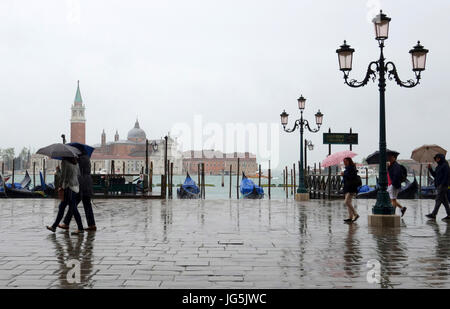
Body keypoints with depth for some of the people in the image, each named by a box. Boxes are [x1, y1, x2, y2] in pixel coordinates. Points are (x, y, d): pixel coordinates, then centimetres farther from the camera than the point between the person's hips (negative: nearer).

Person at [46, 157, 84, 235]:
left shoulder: (64, 162, -11)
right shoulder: (75, 163, 11)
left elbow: (63, 175, -14)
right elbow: (78, 174, 13)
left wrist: (60, 186, -5)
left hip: (69, 187, -9)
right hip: (76, 186, 9)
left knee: (73, 208, -4)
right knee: (61, 207, 14)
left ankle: (80, 228, -2)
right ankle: (54, 227, 20)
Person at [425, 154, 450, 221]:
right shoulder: (438, 167, 18)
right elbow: (434, 175, 20)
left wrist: (442, 184, -22)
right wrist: (430, 169, 7)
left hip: (443, 186, -10)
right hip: (439, 186, 10)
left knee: (438, 200, -8)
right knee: (444, 201, 9)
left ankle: (433, 214, -7)